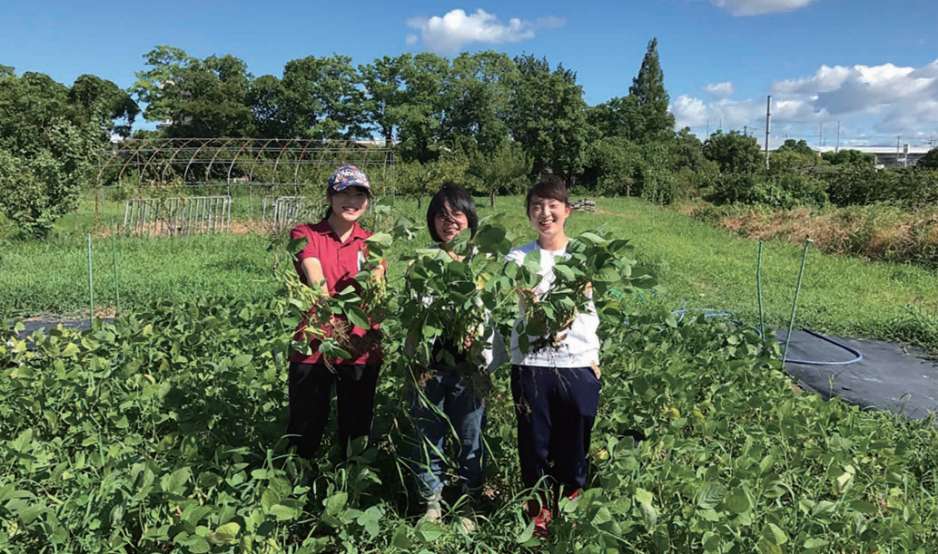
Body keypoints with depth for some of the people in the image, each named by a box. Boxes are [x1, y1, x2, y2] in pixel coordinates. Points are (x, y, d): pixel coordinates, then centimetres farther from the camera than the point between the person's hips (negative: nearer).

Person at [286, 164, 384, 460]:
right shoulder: (306, 234, -1)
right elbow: (317, 283, -18)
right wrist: (334, 321, -34)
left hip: (361, 352, 3)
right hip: (314, 348, -2)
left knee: (357, 431, 14)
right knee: (304, 431, 7)